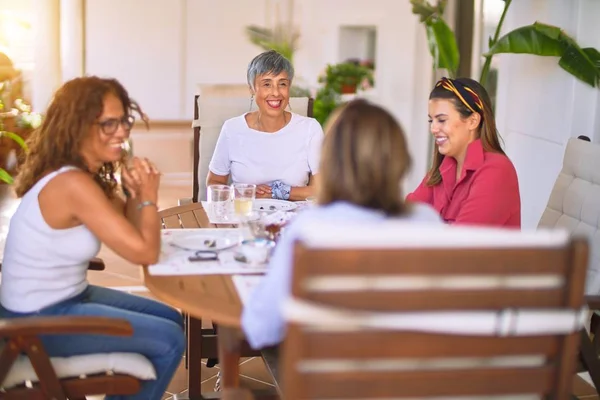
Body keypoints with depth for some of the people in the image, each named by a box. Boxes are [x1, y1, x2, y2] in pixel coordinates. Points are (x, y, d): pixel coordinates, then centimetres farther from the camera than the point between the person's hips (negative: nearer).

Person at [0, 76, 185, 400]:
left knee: (170, 320, 16)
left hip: (64, 298, 10)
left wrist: (136, 193, -11)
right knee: (169, 341, -7)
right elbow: (145, 252, -26)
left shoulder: (86, 173, 3)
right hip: (39, 321, -10)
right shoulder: (73, 184, -28)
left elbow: (130, 232, 8)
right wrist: (148, 196, -10)